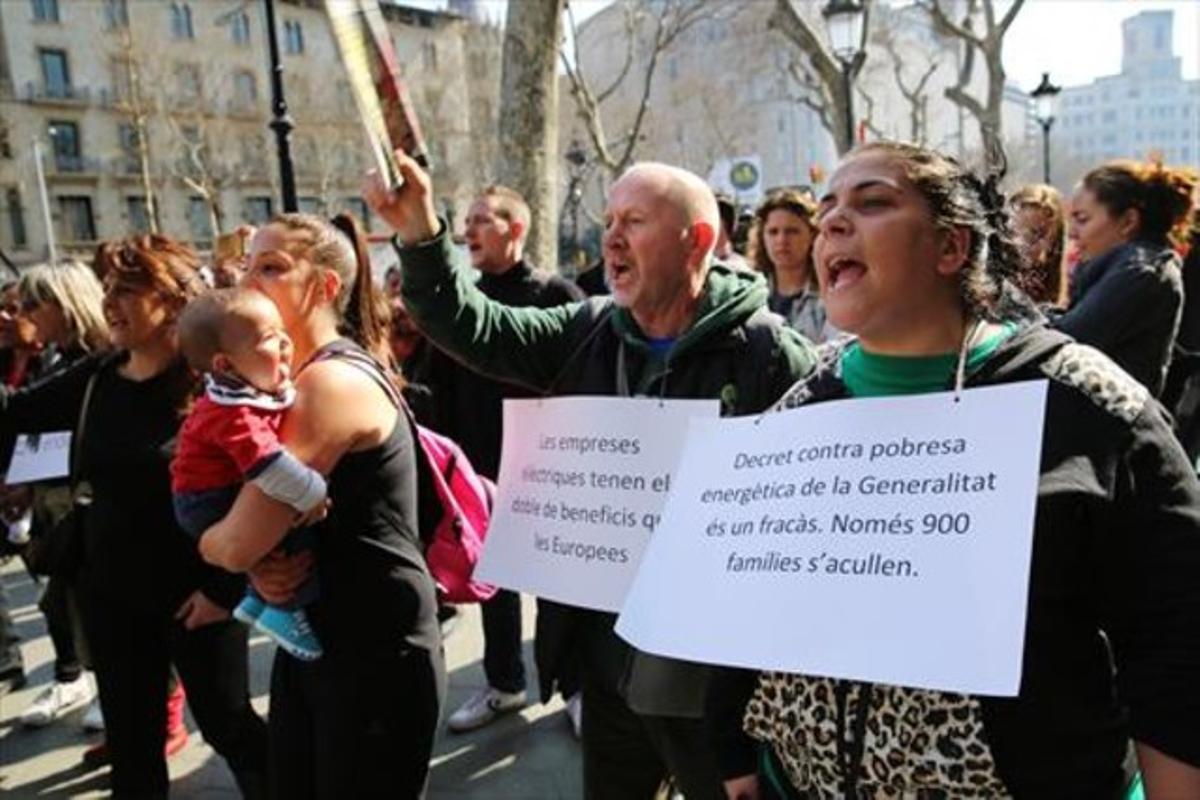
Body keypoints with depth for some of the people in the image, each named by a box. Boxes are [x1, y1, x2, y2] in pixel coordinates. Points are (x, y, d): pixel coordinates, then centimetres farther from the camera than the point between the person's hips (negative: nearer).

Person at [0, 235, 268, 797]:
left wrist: (225, 587, -18)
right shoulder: (96, 379, 1)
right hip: (111, 593, 6)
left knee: (226, 723, 12)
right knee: (129, 739, 19)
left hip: (195, 593, -6)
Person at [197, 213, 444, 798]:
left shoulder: (334, 381, -23)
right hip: (310, 640, 9)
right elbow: (276, 523, 9)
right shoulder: (294, 378, 7)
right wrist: (261, 569, -13)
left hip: (376, 654, -9)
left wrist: (205, 542, -1)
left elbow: (236, 543, -24)